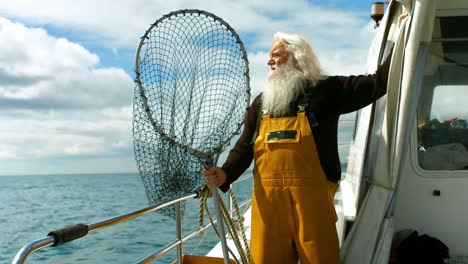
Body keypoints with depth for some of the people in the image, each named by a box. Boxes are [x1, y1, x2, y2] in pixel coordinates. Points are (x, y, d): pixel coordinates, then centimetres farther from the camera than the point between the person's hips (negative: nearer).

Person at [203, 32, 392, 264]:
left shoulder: (326, 90, 5)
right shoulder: (261, 102, 17)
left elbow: (377, 84, 1)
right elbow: (245, 146, 13)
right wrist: (226, 174, -3)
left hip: (311, 196, -3)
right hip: (268, 198, 4)